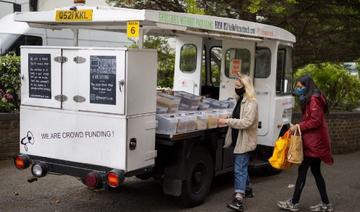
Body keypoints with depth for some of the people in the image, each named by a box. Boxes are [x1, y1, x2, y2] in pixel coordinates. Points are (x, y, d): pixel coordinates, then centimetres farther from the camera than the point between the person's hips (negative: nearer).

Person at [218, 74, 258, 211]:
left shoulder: (251, 103, -16)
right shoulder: (240, 100, 12)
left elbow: (246, 122, -25)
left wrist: (227, 121, -25)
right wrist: (227, 121, 6)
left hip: (244, 141, -9)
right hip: (238, 140, 9)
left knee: (239, 169, -14)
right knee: (242, 167, 21)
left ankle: (239, 200, -18)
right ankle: (246, 189, 39)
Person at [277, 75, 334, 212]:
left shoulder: (313, 99, -14)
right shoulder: (310, 100, 18)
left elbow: (316, 121, -21)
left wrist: (299, 126, -15)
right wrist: (298, 126, 4)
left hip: (314, 142, -10)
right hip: (315, 142, 10)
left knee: (302, 170, -5)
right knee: (316, 171, 13)